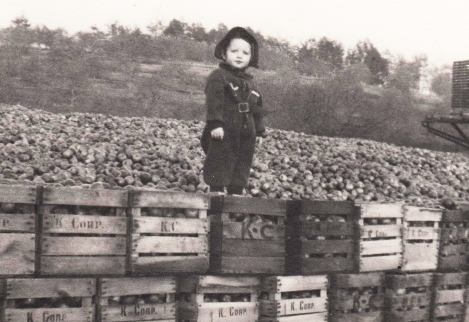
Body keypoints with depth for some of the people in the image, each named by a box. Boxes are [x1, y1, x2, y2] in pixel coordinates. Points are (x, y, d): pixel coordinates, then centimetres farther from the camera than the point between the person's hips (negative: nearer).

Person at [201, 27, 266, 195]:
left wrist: (260, 131, 18)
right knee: (220, 164, -5)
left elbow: (257, 109, 22)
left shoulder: (249, 83, 18)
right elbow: (213, 101, -15)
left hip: (246, 134, 7)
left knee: (242, 166, 11)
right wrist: (215, 123, -24)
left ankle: (236, 193, 20)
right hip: (223, 132, -7)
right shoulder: (218, 76, -5)